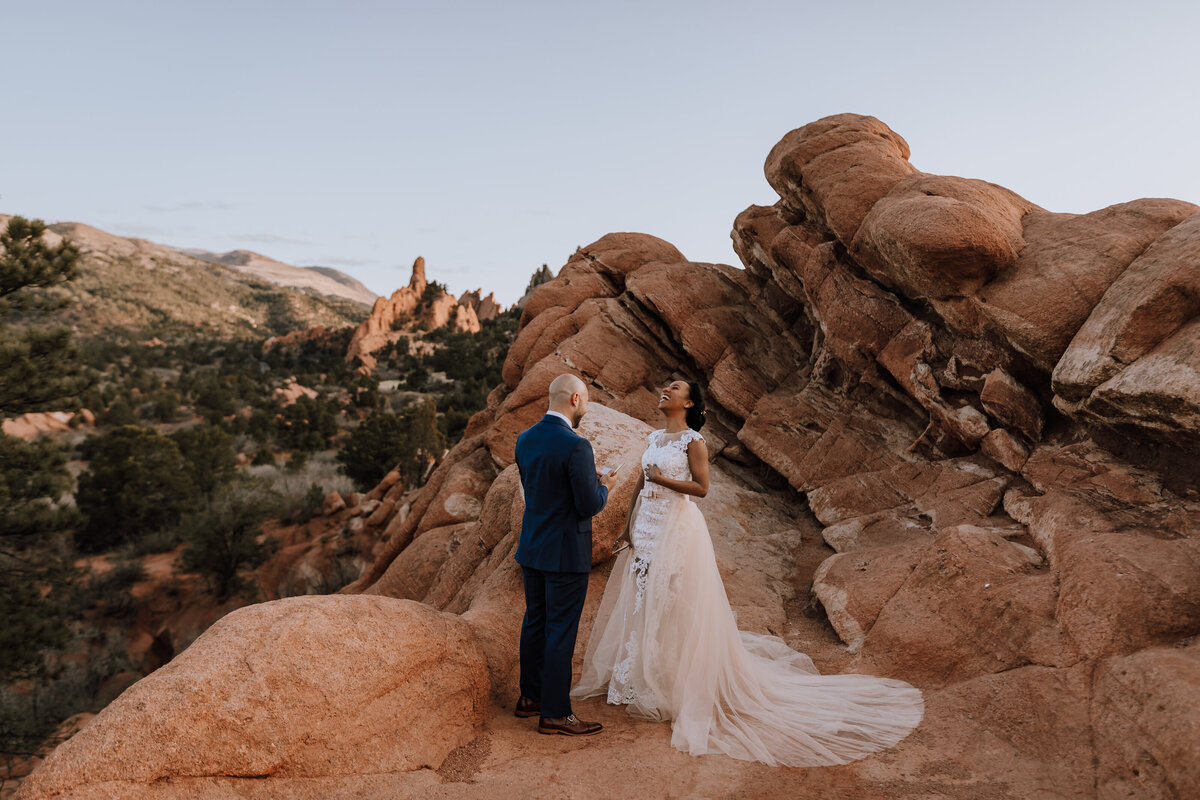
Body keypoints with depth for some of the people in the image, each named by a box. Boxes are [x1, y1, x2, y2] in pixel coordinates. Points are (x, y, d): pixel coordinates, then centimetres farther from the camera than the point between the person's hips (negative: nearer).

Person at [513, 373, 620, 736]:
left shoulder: (525, 439, 3)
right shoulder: (576, 446, -22)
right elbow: (590, 506, -19)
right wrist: (604, 486, 1)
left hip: (531, 549, 8)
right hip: (565, 554, -8)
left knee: (535, 623, 19)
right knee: (560, 633, 2)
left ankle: (530, 697, 33)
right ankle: (554, 714, 13)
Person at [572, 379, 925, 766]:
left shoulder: (693, 440, -8)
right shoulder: (654, 438, 12)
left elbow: (701, 487, -13)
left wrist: (664, 480, -19)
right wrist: (628, 523, 12)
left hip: (677, 527, -7)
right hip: (646, 526, 7)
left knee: (672, 605, -2)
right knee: (640, 600, 12)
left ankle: (675, 687, 11)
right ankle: (638, 674, 26)